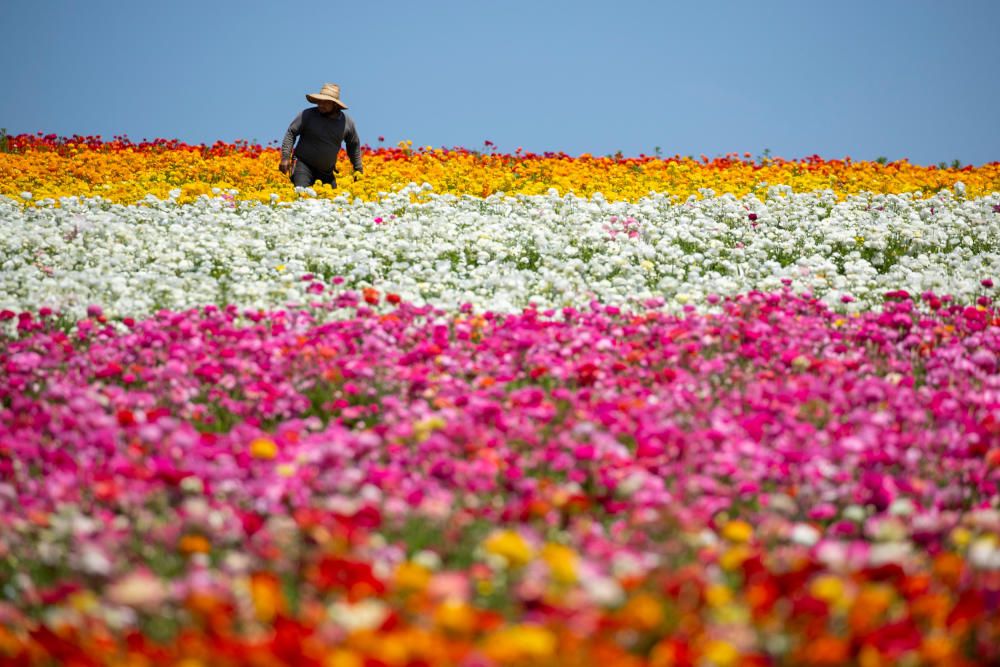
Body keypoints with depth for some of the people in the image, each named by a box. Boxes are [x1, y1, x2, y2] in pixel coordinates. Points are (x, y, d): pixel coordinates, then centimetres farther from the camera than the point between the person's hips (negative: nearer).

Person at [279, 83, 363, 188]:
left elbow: (354, 145, 16)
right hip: (304, 166, -4)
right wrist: (285, 158, -17)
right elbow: (291, 133, -7)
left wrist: (358, 169, 17)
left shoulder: (347, 122, 2)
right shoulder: (307, 115, -9)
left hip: (327, 172, 4)